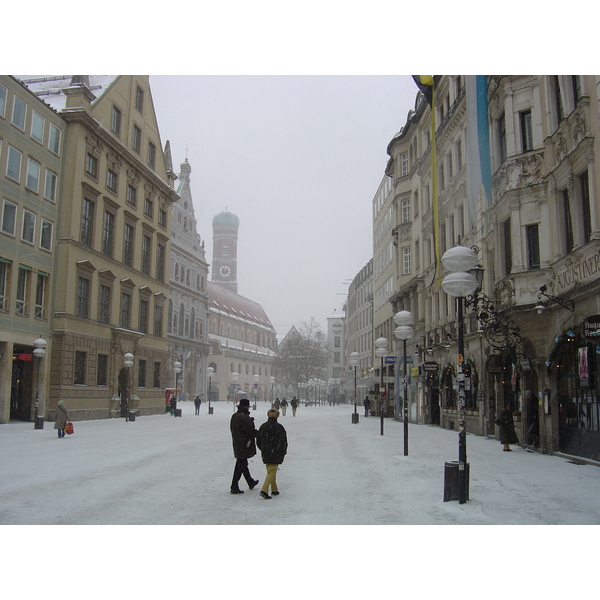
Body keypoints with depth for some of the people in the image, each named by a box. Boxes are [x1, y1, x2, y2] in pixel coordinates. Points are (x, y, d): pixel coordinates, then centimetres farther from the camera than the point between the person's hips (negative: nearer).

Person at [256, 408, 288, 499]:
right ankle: (264, 490, -13)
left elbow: (258, 441, 8)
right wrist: (283, 452, 6)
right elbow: (283, 441, -10)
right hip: (275, 454, -5)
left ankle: (274, 490, 24)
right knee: (272, 472, -1)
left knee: (270, 471, 17)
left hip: (265, 454, 5)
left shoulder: (263, 426, 1)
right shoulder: (279, 427, -14)